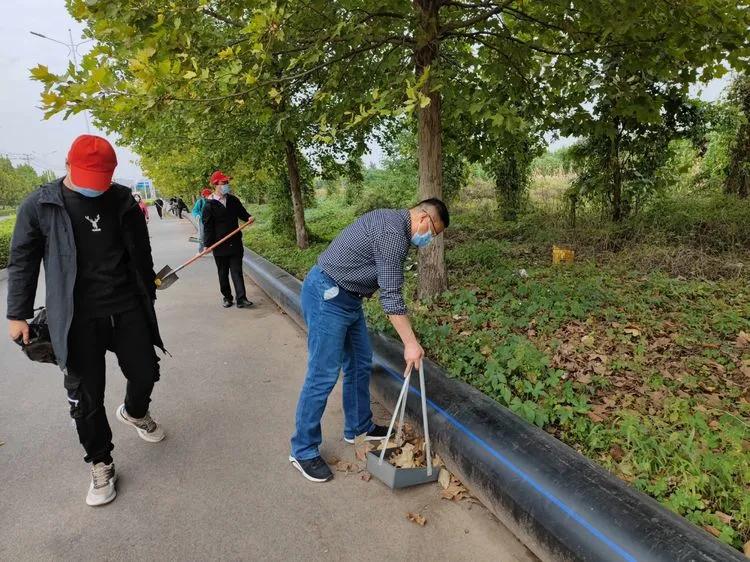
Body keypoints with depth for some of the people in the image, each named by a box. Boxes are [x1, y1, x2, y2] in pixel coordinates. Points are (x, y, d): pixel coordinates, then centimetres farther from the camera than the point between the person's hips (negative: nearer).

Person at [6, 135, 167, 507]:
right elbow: (22, 262, 3)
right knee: (86, 398, 6)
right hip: (77, 319, -2)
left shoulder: (122, 201, 0)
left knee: (145, 372, 10)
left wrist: (148, 298, 14)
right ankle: (100, 464, 26)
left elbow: (141, 253, 9)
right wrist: (17, 314, 2)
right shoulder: (39, 206, -4)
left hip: (126, 309, 2)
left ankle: (134, 413, 45)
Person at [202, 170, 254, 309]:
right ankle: (227, 297, 24)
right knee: (223, 273, 11)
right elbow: (207, 226, -7)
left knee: (237, 271, -1)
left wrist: (248, 217, -8)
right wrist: (207, 244, -11)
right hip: (219, 245, -2)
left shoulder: (233, 200, 5)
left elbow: (242, 213, 15)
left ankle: (241, 299, -3)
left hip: (235, 243, 2)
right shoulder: (209, 205, -7)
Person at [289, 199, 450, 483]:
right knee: (323, 376, -4)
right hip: (327, 297, -11)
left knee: (360, 363, 16)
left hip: (346, 297, 11)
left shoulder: (391, 219, 12)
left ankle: (358, 427, 32)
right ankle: (303, 450, 10)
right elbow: (391, 296, -22)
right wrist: (411, 343, -17)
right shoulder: (394, 233, -20)